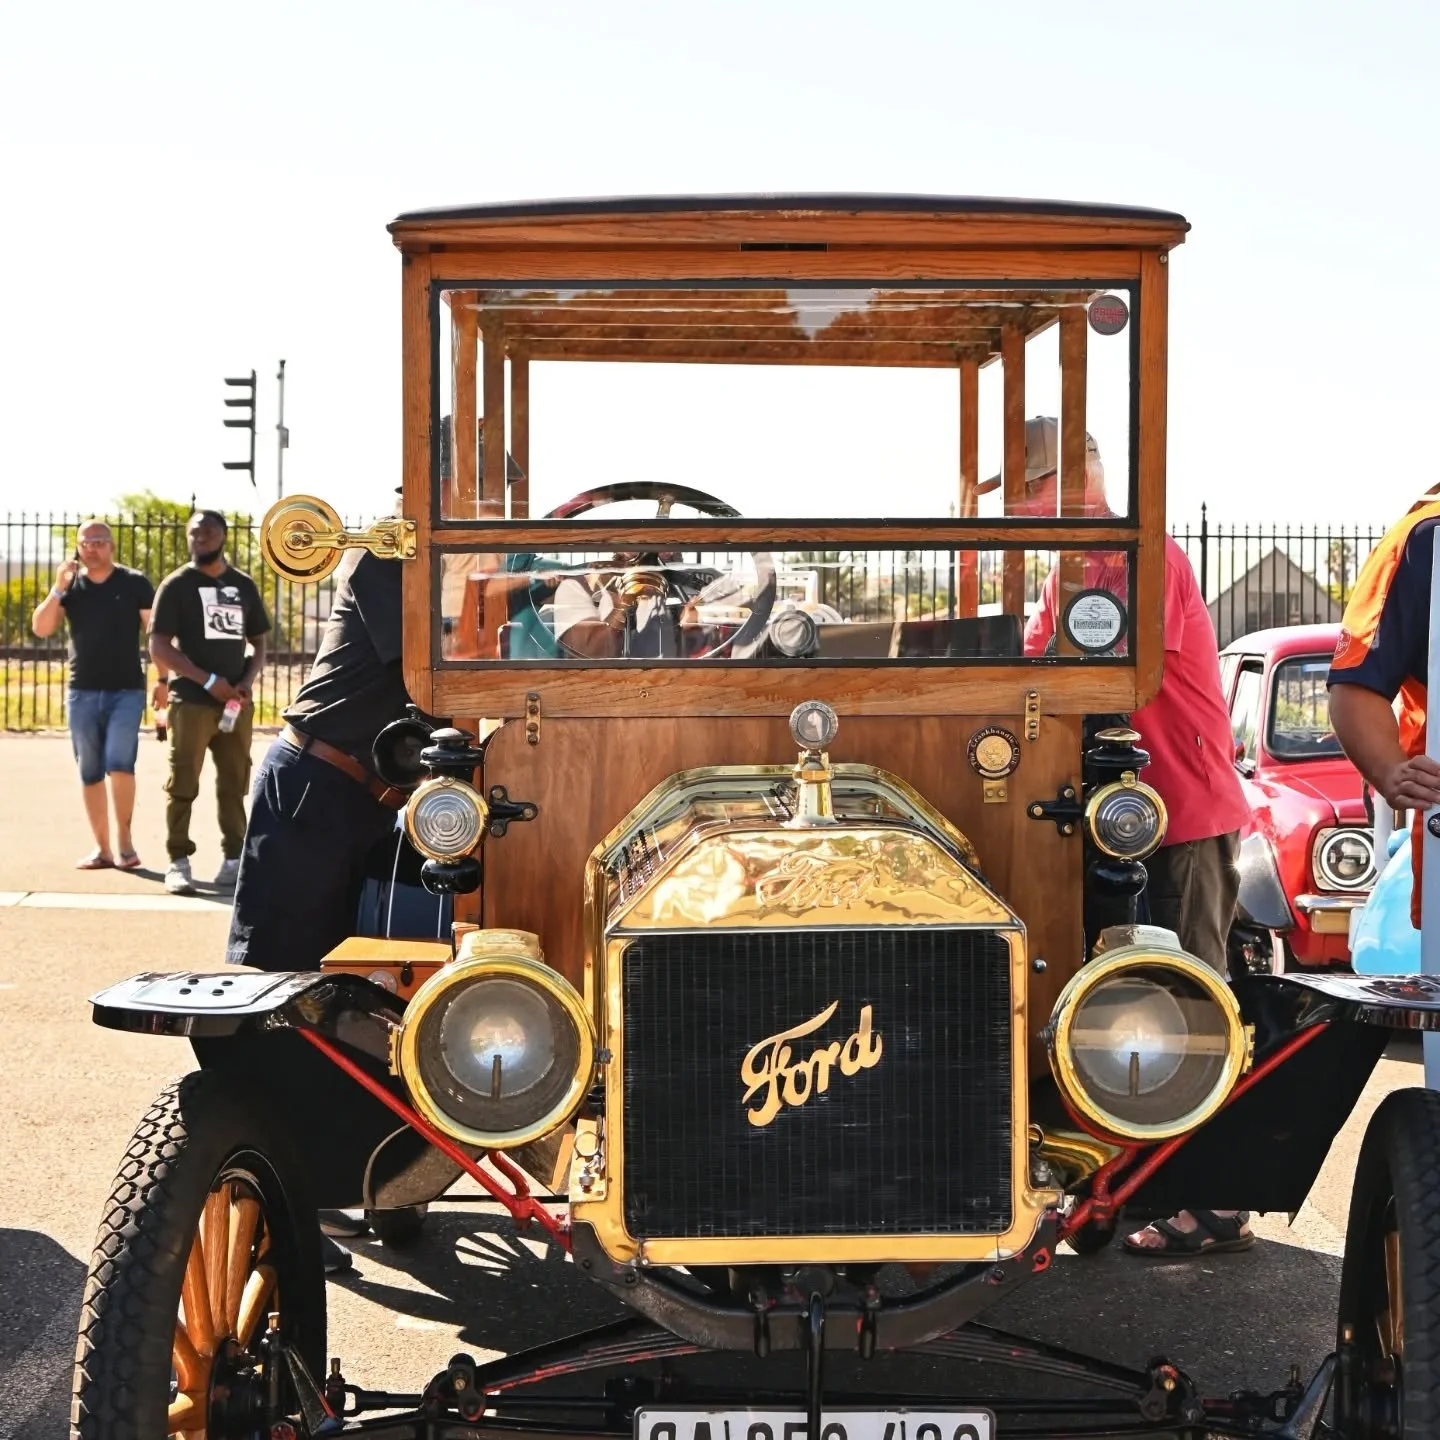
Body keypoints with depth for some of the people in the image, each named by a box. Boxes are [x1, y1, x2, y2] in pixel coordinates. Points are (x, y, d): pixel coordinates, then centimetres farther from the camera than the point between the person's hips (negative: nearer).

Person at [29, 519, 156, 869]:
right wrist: (58, 588, -14)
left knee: (119, 763, -17)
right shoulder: (70, 585, 6)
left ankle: (125, 840, -3)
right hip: (82, 692, 4)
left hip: (127, 690, -4)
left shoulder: (135, 583, -1)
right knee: (90, 772, 6)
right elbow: (41, 629, -3)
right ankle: (102, 848, 14)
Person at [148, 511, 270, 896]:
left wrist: (247, 681, -3)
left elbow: (258, 643, 17)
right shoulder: (176, 585, 0)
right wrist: (209, 680, -14)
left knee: (234, 784, 5)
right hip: (192, 701, -4)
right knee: (183, 785, -3)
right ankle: (178, 862, 0)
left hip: (236, 701, 4)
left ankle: (233, 858, 11)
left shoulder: (244, 586, 12)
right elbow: (159, 648, -6)